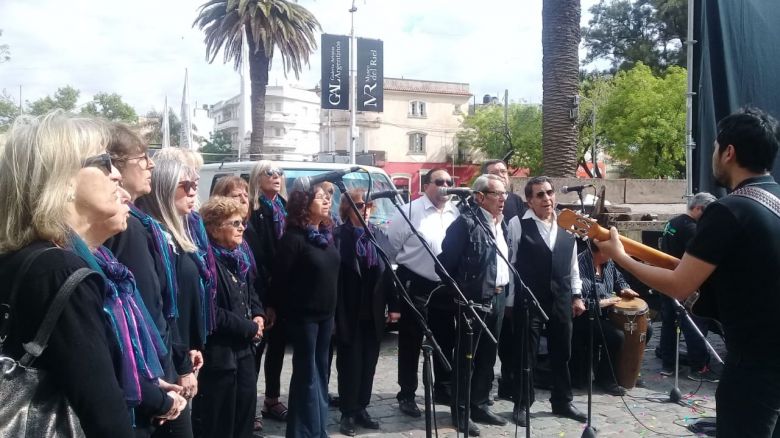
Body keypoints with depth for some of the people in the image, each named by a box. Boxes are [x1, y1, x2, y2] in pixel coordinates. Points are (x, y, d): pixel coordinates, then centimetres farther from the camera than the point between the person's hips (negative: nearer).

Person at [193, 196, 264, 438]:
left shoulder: (238, 258, 11)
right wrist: (249, 328, -15)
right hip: (218, 353, -9)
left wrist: (257, 315, 2)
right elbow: (211, 313, -24)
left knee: (246, 413, 18)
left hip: (243, 349, 9)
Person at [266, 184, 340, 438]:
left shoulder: (327, 234, 8)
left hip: (326, 313, 7)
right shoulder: (294, 237, -15)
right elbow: (280, 276, -13)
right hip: (303, 314, -7)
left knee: (321, 371, 13)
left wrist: (333, 309, 16)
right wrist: (275, 307, -8)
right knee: (306, 373, 1)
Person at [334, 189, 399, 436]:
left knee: (368, 363, 12)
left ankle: (361, 408, 25)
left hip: (373, 312, 5)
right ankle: (347, 413, 16)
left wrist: (393, 305, 4)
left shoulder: (378, 234, 7)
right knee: (350, 364, 4)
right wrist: (335, 313, -15)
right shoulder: (338, 236, -8)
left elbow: (387, 272, 8)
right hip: (349, 313, -5)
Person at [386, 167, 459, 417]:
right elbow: (391, 246, -7)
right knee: (411, 343, 6)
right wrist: (403, 272, 0)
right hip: (415, 286, -5)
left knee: (445, 341, 16)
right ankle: (407, 395, 18)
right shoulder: (410, 211, -10)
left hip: (446, 287, 5)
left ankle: (443, 389, 33)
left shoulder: (457, 213, 4)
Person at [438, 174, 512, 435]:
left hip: (498, 298, 8)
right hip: (474, 299, -8)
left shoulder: (503, 224, 12)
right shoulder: (466, 222, -14)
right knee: (466, 357, 3)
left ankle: (480, 406, 28)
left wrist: (506, 291, 12)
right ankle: (460, 412, 13)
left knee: (488, 356, 16)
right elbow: (446, 260, -15)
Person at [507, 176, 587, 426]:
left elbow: (572, 264, 15)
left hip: (561, 300, 5)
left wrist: (577, 295, 12)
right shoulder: (517, 225, -6)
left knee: (562, 353, 14)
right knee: (526, 354, 4)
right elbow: (508, 260, -5)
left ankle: (562, 402, 30)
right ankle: (522, 405, 18)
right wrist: (511, 299, -7)